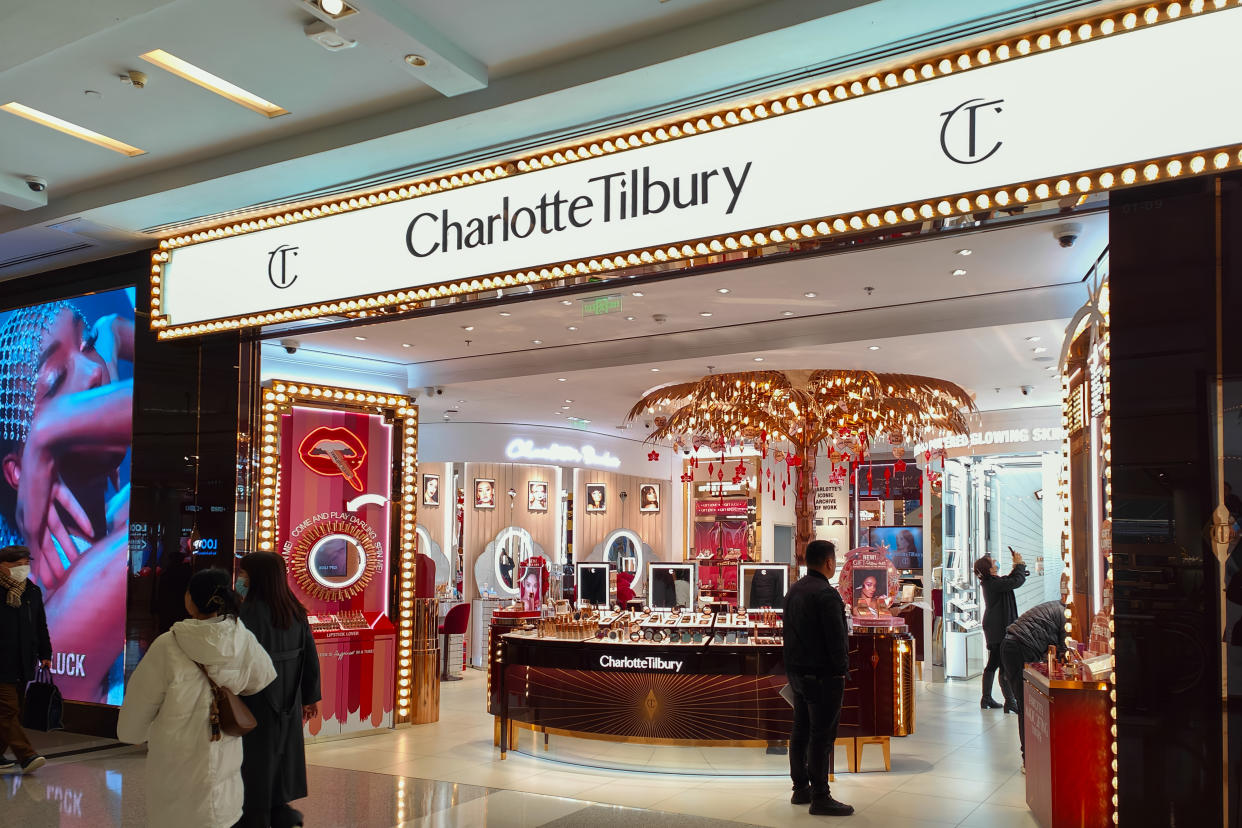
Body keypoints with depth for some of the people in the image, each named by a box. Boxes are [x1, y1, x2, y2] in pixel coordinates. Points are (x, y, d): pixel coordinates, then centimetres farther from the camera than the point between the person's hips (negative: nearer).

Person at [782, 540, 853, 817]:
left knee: (801, 730, 15)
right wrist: (842, 669, -9)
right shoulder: (826, 594, -18)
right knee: (821, 736, -3)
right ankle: (820, 798, 2)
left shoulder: (793, 591, 11)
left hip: (796, 672, 9)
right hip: (822, 676, -9)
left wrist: (794, 666, 18)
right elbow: (837, 638, -19)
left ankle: (800, 788, 24)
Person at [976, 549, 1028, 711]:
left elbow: (1009, 581, 26)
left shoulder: (990, 582, 10)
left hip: (993, 628, 10)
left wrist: (1017, 567, 13)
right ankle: (1009, 701, -8)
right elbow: (1017, 582, -24)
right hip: (1000, 629, -10)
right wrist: (1019, 565, -9)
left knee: (993, 664, 16)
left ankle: (986, 699, 21)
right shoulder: (994, 583, -20)